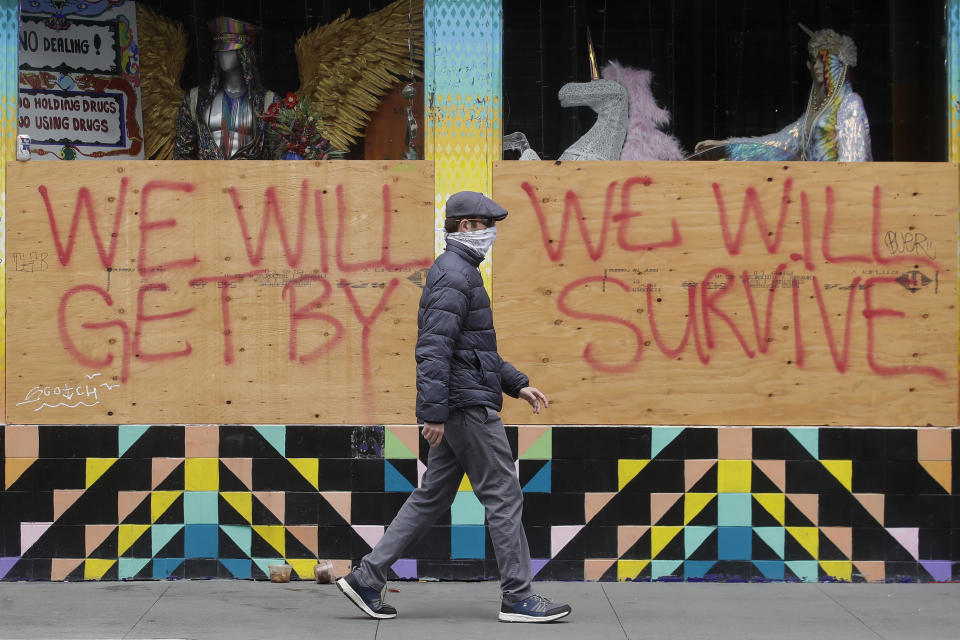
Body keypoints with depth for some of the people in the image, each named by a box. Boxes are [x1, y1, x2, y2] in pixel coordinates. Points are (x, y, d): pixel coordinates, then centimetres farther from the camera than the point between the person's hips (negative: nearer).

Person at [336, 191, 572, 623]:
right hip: (468, 405, -10)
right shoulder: (454, 275, -14)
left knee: (431, 498, 10)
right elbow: (433, 349, -22)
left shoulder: (460, 272, 20)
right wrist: (434, 413, -25)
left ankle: (366, 578, 10)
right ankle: (517, 597, 2)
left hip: (460, 407, 10)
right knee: (504, 496, -4)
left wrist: (517, 384, 24)